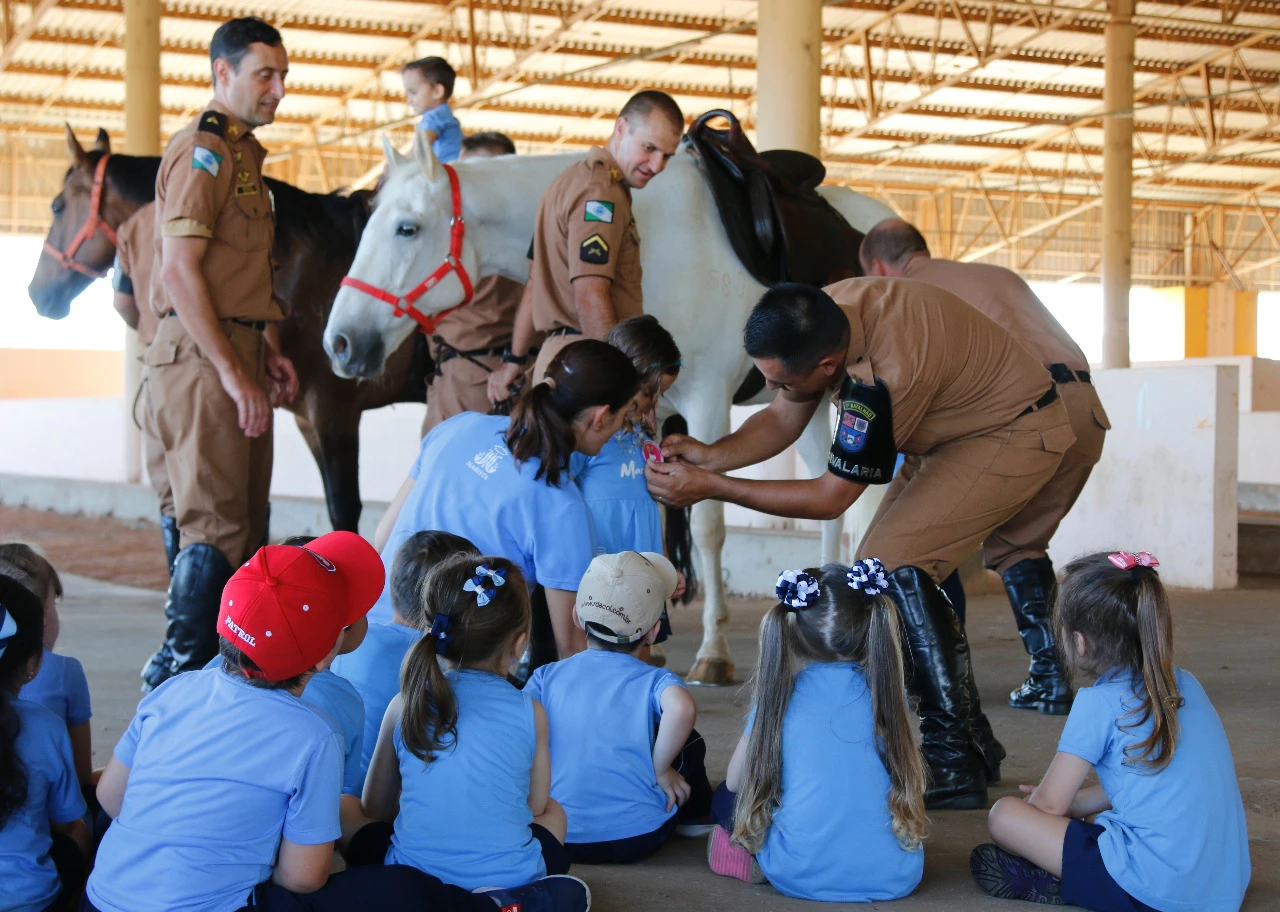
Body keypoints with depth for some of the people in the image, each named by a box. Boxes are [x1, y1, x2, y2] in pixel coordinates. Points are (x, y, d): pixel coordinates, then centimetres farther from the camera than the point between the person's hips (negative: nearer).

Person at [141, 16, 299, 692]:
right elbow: (179, 270, -19)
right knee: (217, 528, -9)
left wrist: (268, 352, 13)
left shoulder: (243, 154, 19)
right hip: (201, 358, -10)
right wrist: (234, 374, -20)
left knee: (246, 526, 14)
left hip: (239, 353, 10)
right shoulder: (203, 150, -11)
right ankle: (179, 679, -2)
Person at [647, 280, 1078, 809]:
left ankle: (954, 766, -17)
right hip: (957, 429, 10)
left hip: (1015, 436, -10)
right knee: (884, 566, 8)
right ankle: (974, 745, 16)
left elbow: (830, 497, -25)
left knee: (892, 567, -21)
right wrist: (709, 456, -18)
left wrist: (711, 487, -25)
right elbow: (782, 421, 0)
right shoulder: (822, 315, -13)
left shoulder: (884, 376, -37)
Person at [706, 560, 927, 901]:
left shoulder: (779, 695, -2)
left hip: (801, 877, -2)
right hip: (896, 876, 2)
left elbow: (735, 781, 8)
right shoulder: (889, 692, 3)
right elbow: (909, 779, 12)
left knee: (727, 798, 23)